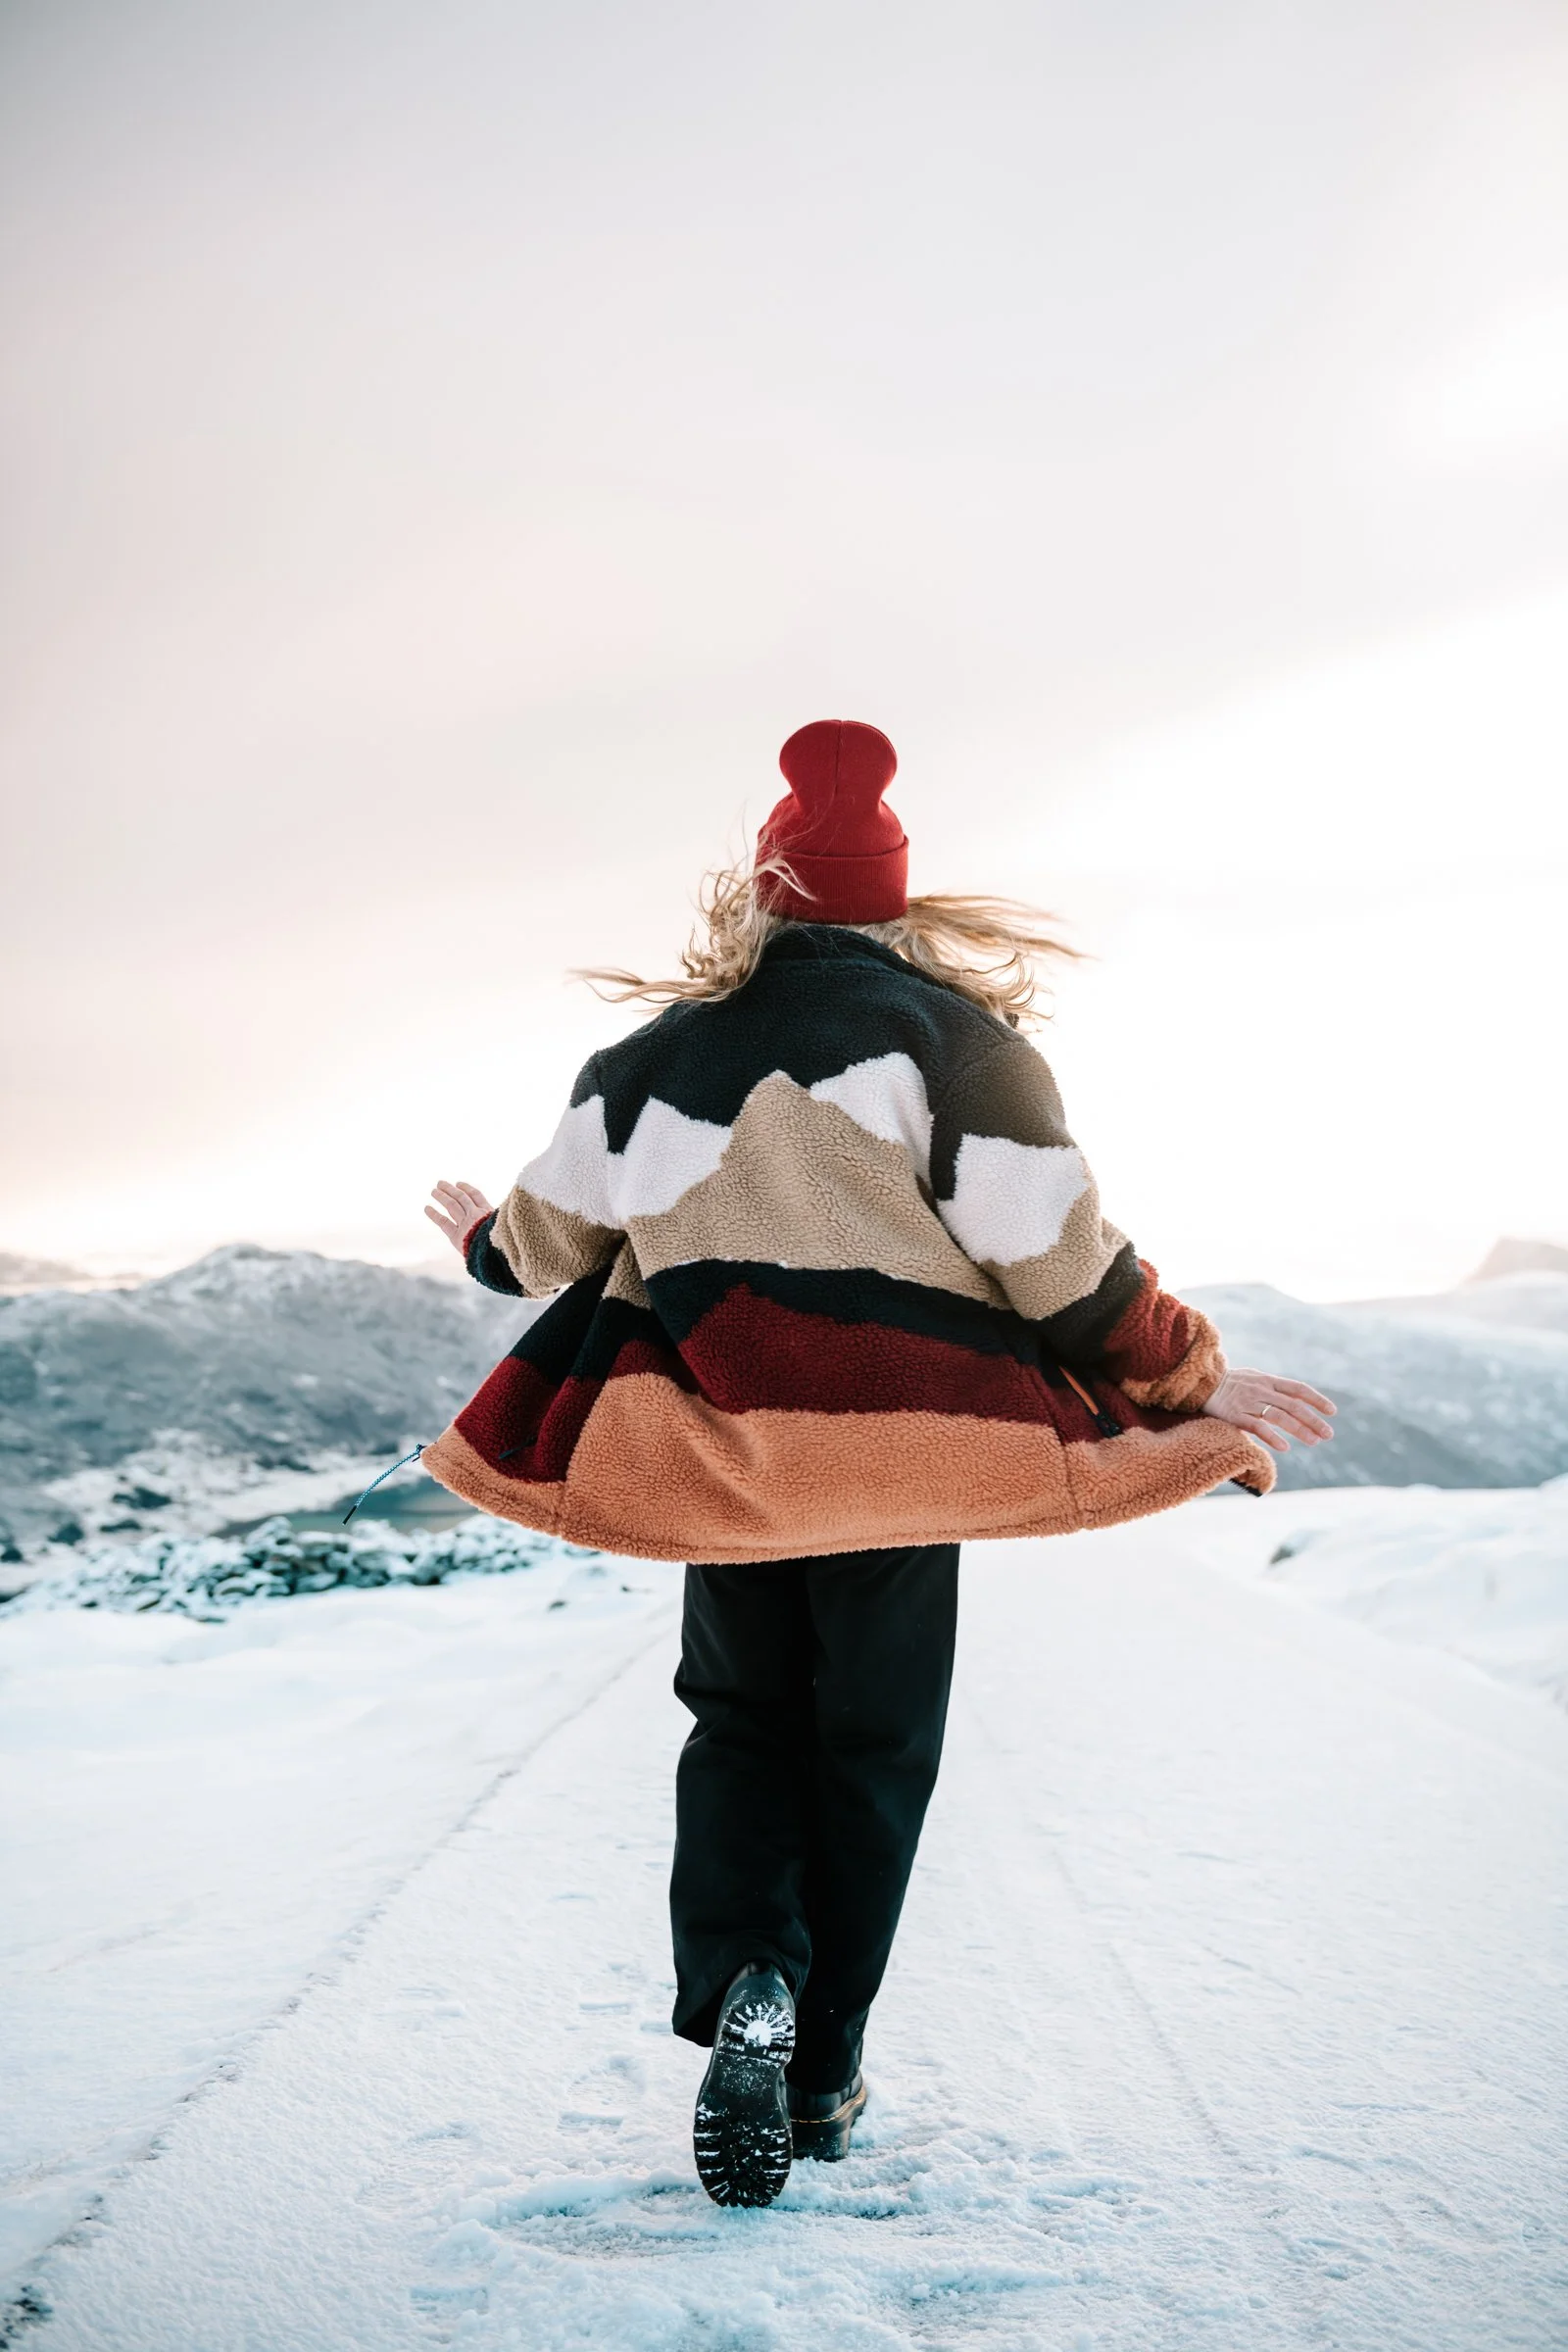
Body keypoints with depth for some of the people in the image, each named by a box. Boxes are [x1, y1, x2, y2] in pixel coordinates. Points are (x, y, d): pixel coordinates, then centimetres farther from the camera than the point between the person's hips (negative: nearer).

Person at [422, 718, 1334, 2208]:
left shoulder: (658, 1051, 4)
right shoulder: (953, 1033, -5)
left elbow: (554, 1236, 12)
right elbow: (1063, 1262, -9)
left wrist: (483, 1238, 35)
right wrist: (1193, 1385, 3)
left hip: (720, 1450, 2)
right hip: (905, 1443, -2)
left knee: (742, 1716, 18)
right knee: (872, 1746, 13)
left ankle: (743, 1985, -7)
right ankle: (823, 2072, 19)